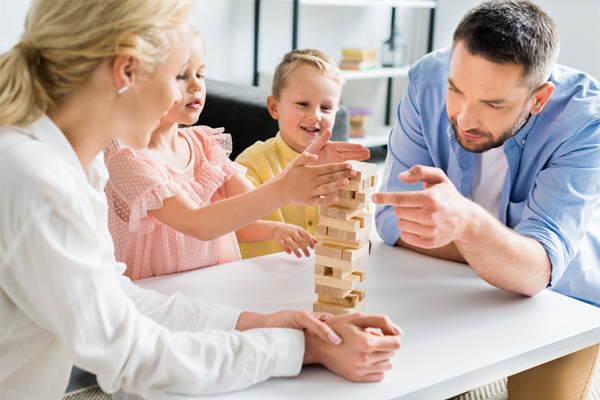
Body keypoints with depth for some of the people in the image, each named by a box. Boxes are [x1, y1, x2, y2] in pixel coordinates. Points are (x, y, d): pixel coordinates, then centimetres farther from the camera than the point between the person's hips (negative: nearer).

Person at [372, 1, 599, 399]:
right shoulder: (428, 79, -21)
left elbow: (536, 271, -39)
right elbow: (392, 218, -18)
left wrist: (468, 223, -59)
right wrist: (508, 252, -24)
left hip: (561, 302, -1)